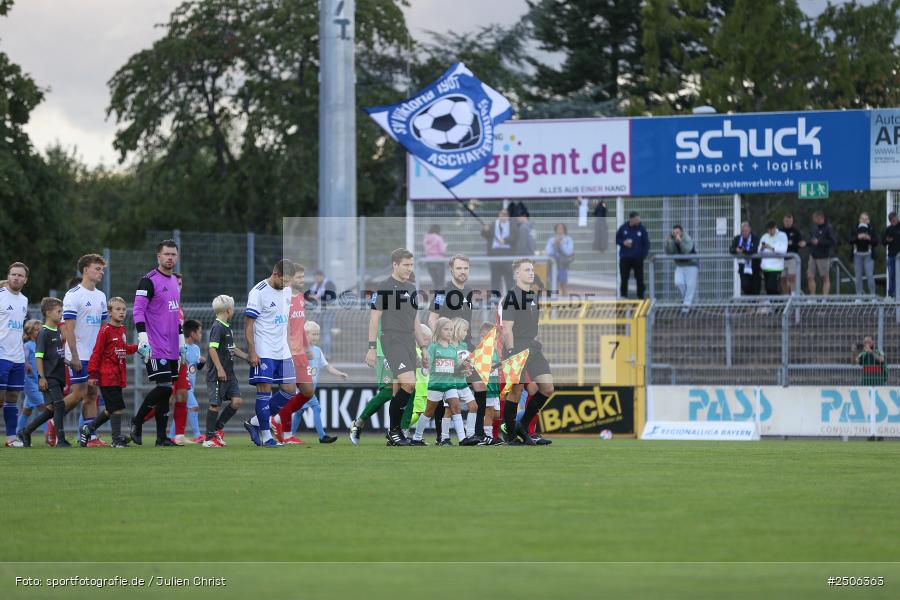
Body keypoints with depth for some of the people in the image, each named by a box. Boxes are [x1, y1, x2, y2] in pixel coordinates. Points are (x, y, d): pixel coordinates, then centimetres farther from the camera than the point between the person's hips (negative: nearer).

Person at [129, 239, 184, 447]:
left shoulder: (174, 281, 17)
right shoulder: (149, 281, -8)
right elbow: (138, 310, -13)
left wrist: (181, 340, 23)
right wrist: (142, 338, -22)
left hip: (172, 348, 8)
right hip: (155, 347, -8)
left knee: (166, 391, 5)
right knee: (163, 387, -13)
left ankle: (162, 436, 7)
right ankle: (137, 421, 5)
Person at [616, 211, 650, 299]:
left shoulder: (641, 229, 0)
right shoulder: (623, 228, 1)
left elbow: (646, 243, 2)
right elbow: (616, 239, 9)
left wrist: (643, 255, -9)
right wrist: (623, 242, -11)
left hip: (638, 259, 0)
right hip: (624, 258, 0)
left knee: (640, 279, 1)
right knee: (624, 279, 2)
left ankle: (641, 297, 8)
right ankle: (623, 296, 10)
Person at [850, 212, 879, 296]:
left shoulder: (872, 229, 2)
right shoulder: (855, 229, 6)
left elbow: (876, 242, -2)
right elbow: (850, 240, -2)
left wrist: (869, 238, -20)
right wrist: (858, 237, -19)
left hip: (868, 255, -2)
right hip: (857, 255, 2)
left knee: (870, 275, -8)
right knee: (858, 276, 5)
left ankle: (873, 294, -3)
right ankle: (859, 294, 12)